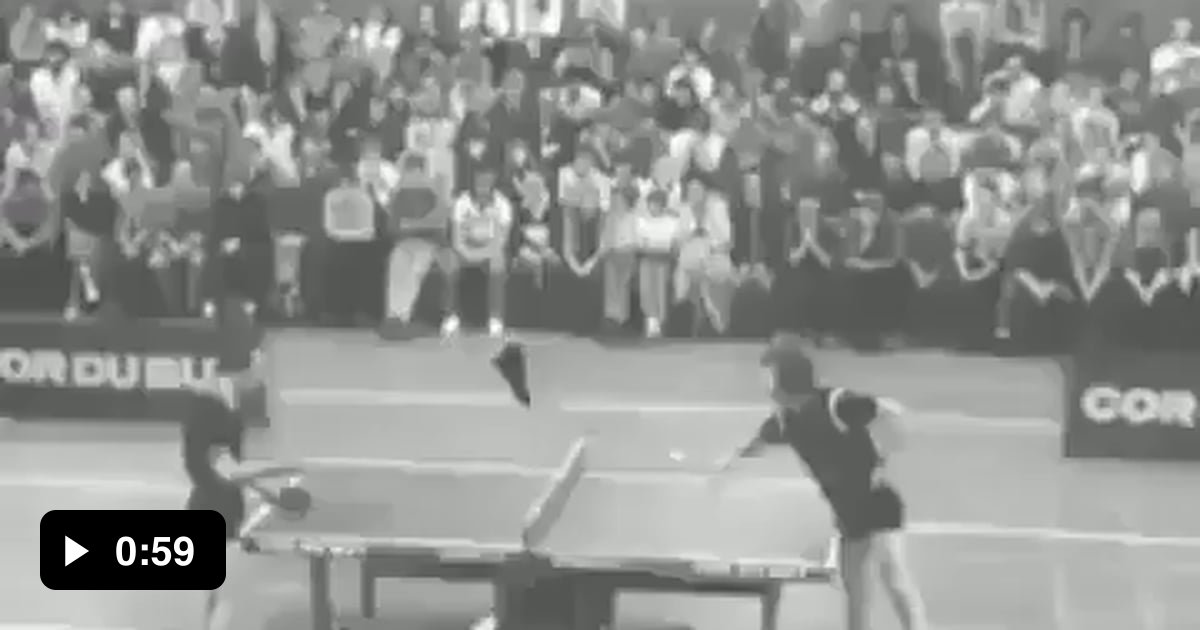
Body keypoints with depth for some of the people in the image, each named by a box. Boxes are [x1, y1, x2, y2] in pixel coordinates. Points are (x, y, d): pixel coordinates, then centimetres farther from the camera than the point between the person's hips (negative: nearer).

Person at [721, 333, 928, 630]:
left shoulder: (836, 402, -23)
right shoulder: (786, 419, 1)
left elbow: (892, 411, -30)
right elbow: (759, 442, 22)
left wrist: (881, 461, -27)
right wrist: (737, 457, 7)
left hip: (878, 506, -8)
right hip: (849, 516, 8)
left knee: (897, 583, -14)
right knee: (856, 595, 12)